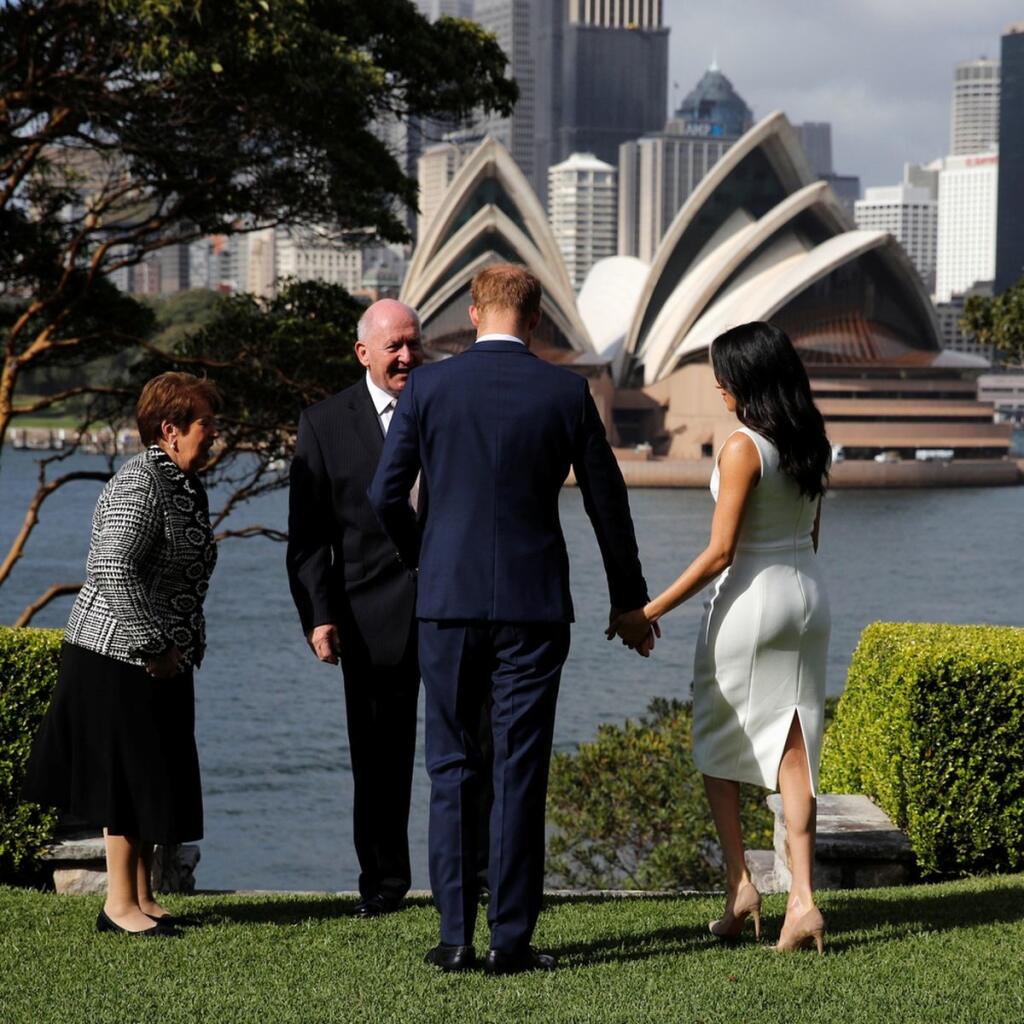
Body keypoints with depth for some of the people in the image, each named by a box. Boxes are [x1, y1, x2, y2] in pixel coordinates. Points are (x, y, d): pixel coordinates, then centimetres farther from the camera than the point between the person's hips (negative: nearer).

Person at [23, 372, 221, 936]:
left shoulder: (183, 483, 13)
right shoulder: (139, 486, -18)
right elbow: (115, 572, -28)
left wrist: (176, 648, 16)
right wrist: (156, 647, -23)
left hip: (159, 659, 10)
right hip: (120, 657, -10)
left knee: (153, 778, 13)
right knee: (129, 775, -4)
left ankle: (142, 897, 21)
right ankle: (119, 904, 4)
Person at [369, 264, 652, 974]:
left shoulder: (427, 387, 0)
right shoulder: (566, 393, 0)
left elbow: (387, 495, 1)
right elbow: (607, 502, 6)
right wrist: (629, 599, 18)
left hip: (448, 600, 1)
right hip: (534, 604, -1)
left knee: (452, 768, 9)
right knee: (520, 773, 3)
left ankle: (456, 936, 7)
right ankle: (512, 940, 5)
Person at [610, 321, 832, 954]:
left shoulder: (743, 449, -17)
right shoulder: (812, 444, 6)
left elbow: (720, 553, -19)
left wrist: (649, 614, -16)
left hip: (750, 598, -7)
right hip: (808, 595, 7)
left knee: (718, 744, 11)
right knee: (792, 748, 5)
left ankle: (740, 885, 9)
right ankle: (802, 899, -2)